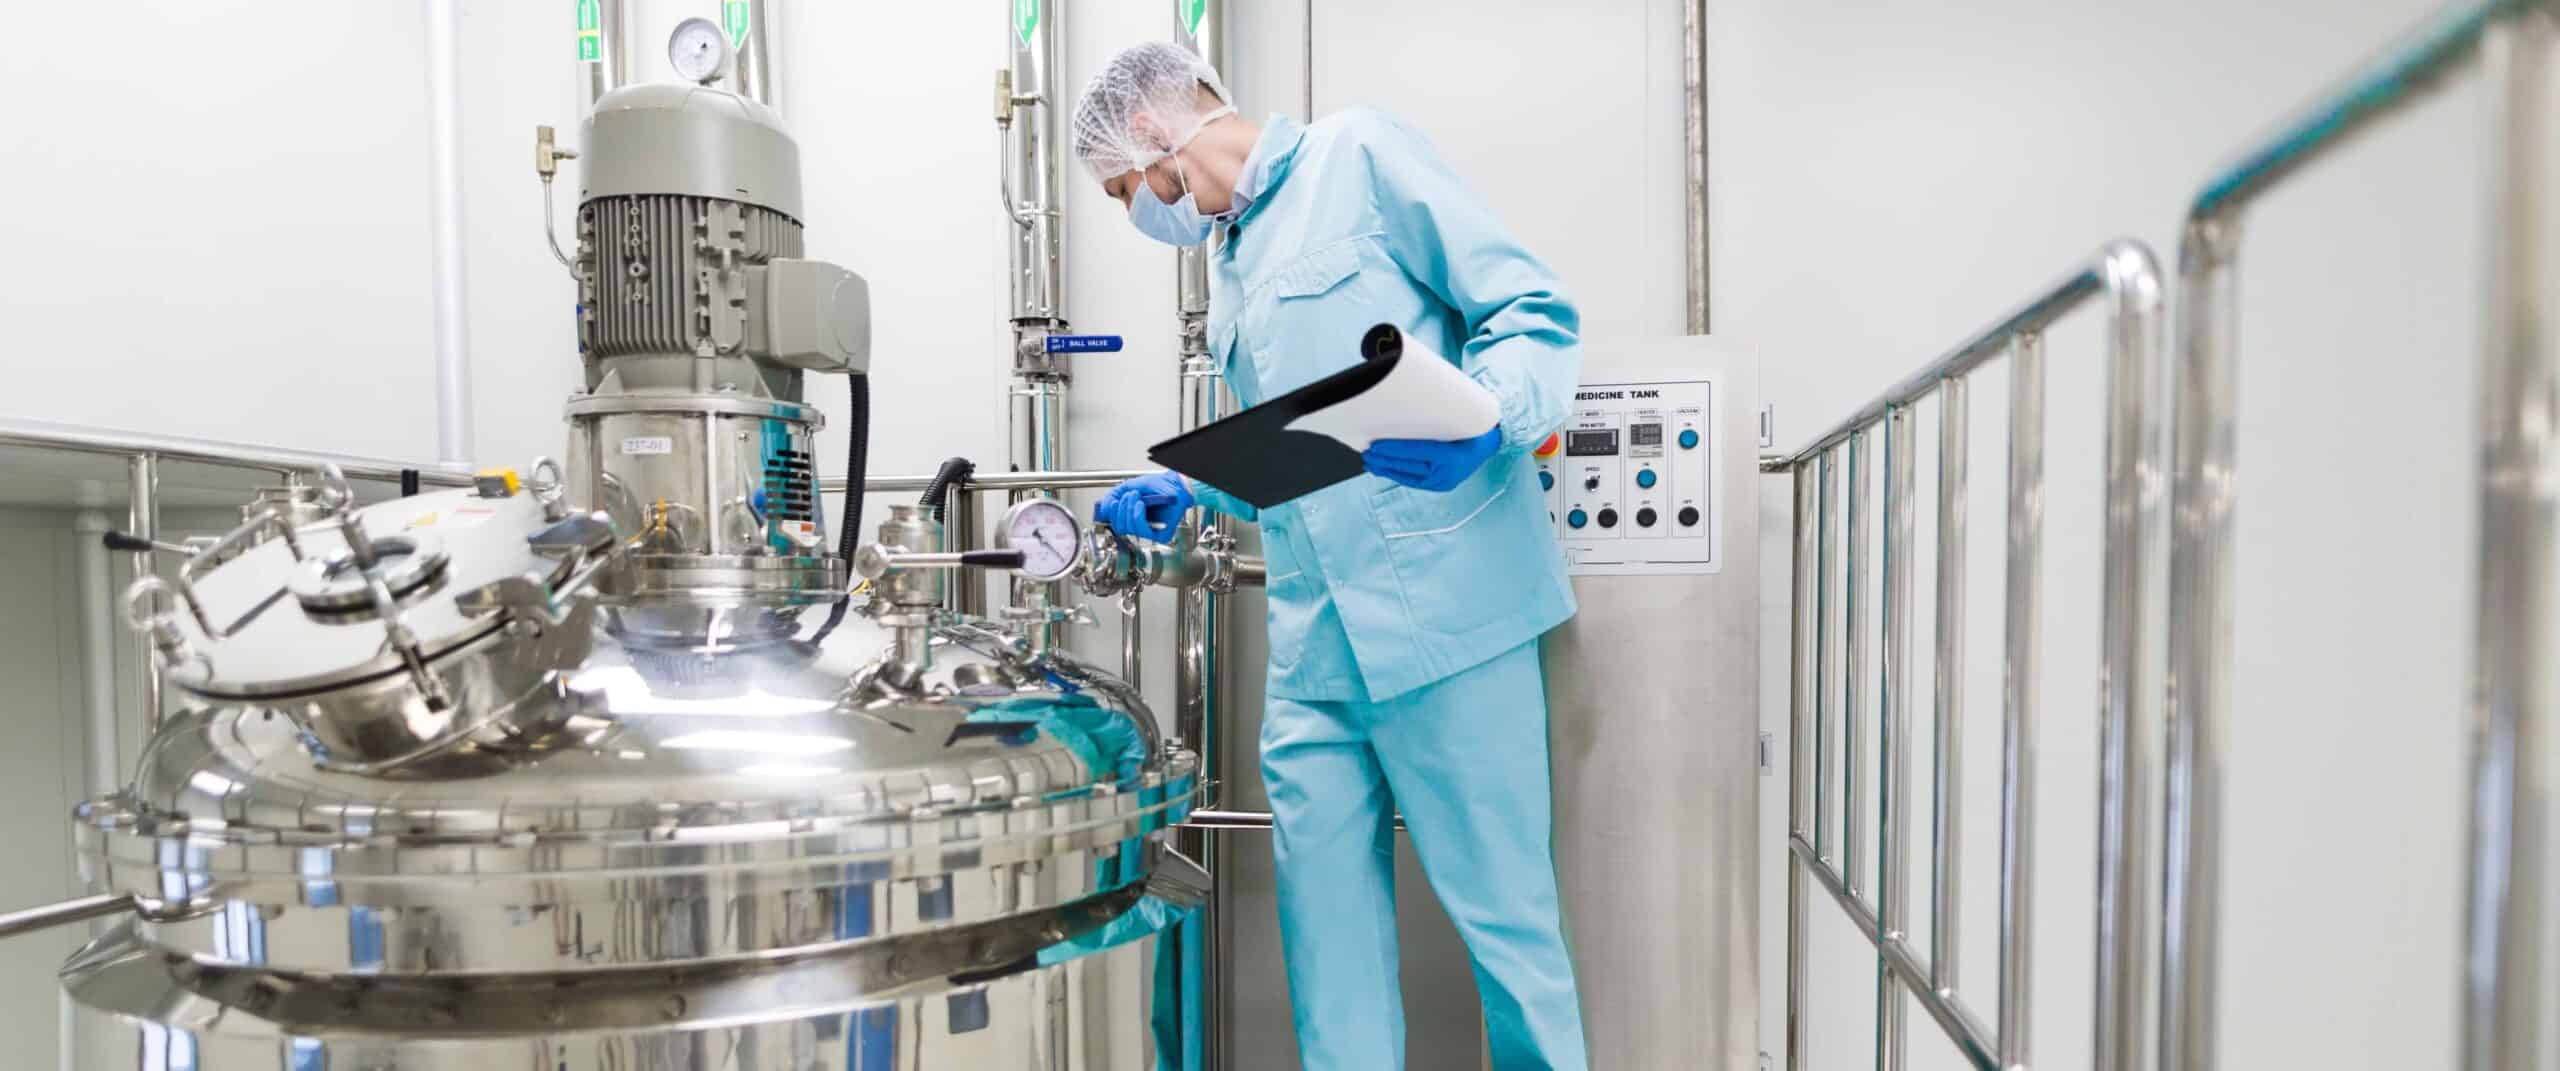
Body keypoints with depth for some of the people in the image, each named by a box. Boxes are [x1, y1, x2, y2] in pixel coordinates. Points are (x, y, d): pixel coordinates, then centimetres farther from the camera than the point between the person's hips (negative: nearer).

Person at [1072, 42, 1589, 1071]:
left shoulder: (1357, 157, 1)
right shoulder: (1230, 264, 23)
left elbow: (1535, 312, -7)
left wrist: (1477, 422, -25)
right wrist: (1189, 493, 16)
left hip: (1441, 609, -7)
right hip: (1311, 640, 7)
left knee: (1501, 906, 2)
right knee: (1328, 920, 10)